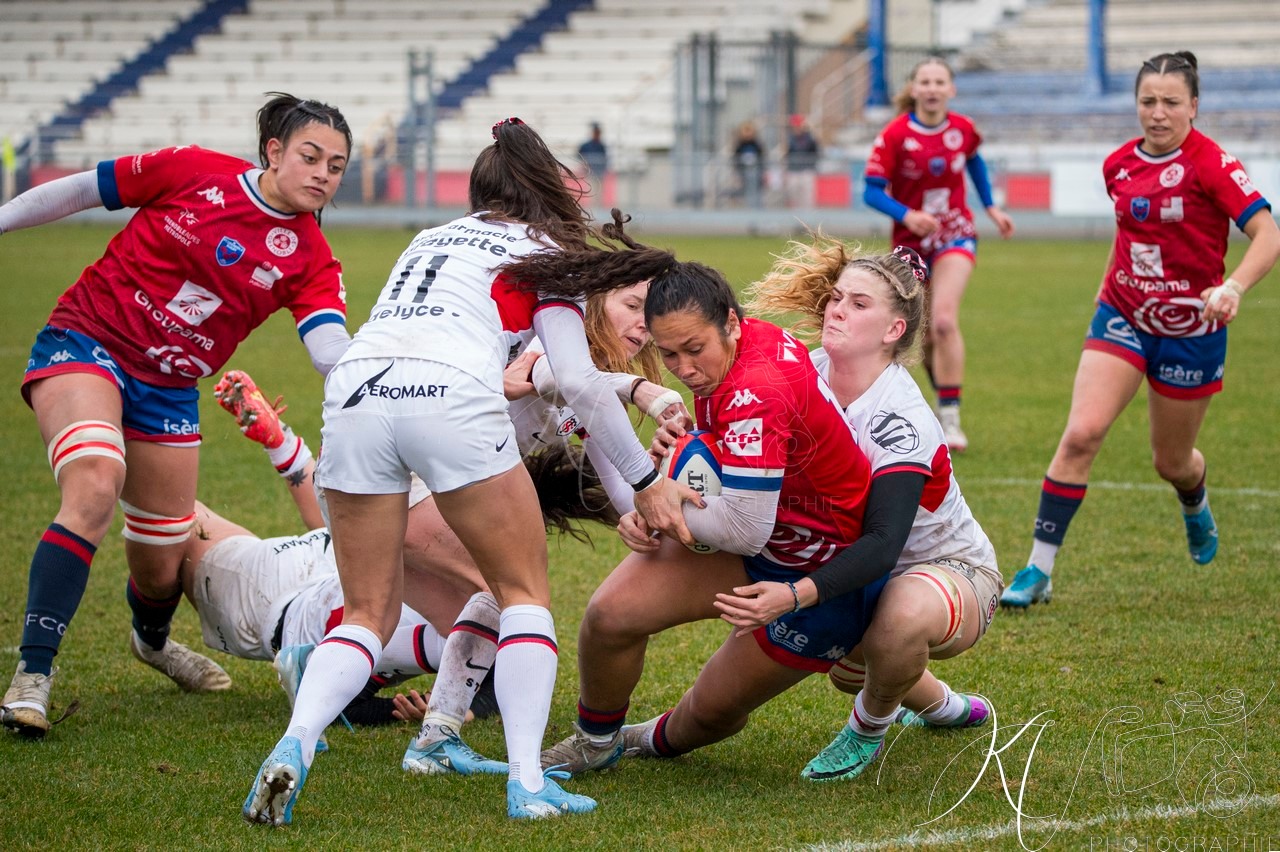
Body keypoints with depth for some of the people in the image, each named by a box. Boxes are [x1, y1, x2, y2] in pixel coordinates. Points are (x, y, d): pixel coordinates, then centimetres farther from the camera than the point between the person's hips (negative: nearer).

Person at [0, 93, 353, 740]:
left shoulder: (309, 260, -3)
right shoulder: (193, 173, -10)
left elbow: (333, 353, -18)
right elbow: (80, 190, 0)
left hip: (168, 391, 4)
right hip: (87, 342, -4)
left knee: (161, 566, 9)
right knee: (94, 485, -31)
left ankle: (152, 640, 48)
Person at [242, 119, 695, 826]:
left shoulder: (431, 239, 35)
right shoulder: (546, 255, 19)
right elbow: (578, 380, 7)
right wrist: (645, 483, 15)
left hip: (353, 390, 4)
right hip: (453, 397, -4)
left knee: (368, 613, 11)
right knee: (524, 590, 11)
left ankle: (294, 745, -15)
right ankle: (527, 780, -4)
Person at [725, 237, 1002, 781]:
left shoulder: (900, 420, -31)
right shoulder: (808, 376, -12)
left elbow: (882, 544, -39)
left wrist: (794, 596, -53)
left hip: (954, 572, -8)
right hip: (865, 570, 8)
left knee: (901, 613, -37)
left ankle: (870, 725, -6)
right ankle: (944, 707, 37)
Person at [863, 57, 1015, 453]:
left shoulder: (963, 129, -4)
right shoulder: (894, 136, -13)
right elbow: (872, 192, -14)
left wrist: (991, 207, 19)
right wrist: (907, 216, -30)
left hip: (955, 235, 0)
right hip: (911, 241, 0)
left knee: (944, 320, -22)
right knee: (923, 337, 9)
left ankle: (950, 419, -19)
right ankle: (945, 397, 36)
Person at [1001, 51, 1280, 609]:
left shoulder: (1211, 164, -15)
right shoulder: (1119, 165, 1)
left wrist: (1234, 286, -37)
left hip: (1190, 329, -3)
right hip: (1124, 317, 3)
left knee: (1171, 461, 13)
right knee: (1081, 433, -17)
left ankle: (1196, 507, 53)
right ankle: (1039, 570, -14)